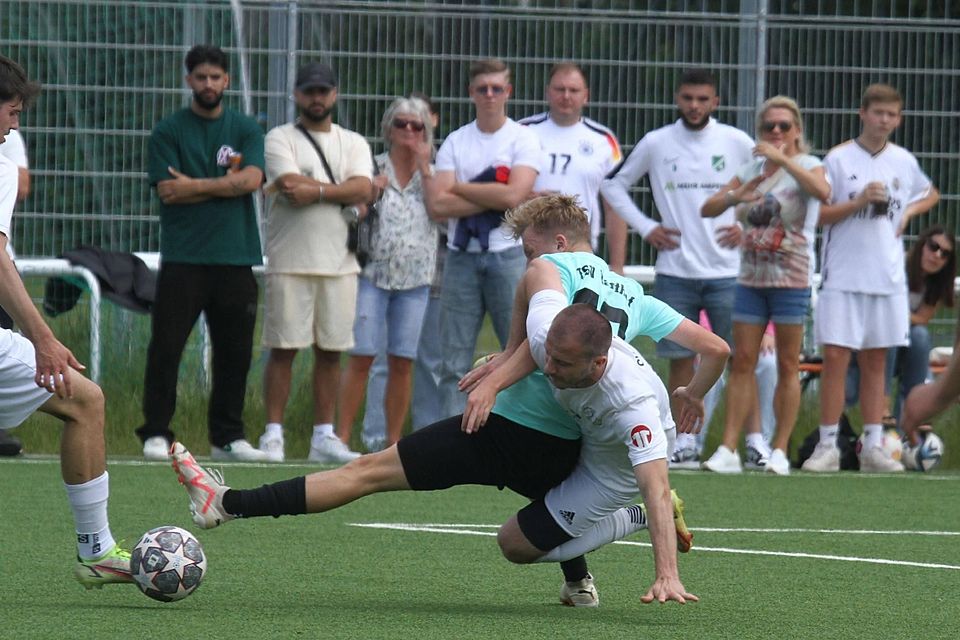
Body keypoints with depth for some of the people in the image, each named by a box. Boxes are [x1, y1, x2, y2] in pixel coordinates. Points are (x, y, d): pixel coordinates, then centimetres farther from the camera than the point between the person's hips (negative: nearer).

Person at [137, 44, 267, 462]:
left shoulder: (246, 130, 11)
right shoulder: (168, 132, 5)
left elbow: (251, 179, -6)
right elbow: (168, 191, -7)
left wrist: (196, 185, -8)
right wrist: (225, 184, -6)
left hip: (235, 258, 2)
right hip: (182, 257, -2)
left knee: (235, 351, 4)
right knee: (165, 347, -5)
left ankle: (227, 436, 12)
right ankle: (156, 433, 0)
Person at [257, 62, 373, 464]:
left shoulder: (353, 144, 14)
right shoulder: (280, 139, 4)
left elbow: (363, 188, -4)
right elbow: (291, 186, -13)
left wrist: (315, 191, -13)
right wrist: (341, 191, -7)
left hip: (339, 264, 4)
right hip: (290, 264, -4)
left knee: (331, 351, 5)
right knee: (283, 348, -5)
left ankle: (324, 436, 9)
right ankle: (273, 434, -3)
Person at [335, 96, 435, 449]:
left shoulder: (432, 173, 10)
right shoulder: (373, 168, 5)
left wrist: (423, 167, -6)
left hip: (414, 279, 2)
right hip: (373, 272, -2)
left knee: (402, 363, 2)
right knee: (361, 357, -7)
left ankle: (393, 440, 8)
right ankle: (342, 436, -4)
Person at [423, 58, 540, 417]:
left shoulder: (523, 139, 2)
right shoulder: (455, 142, 10)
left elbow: (514, 195, -14)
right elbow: (437, 205, -2)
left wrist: (458, 188, -4)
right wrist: (493, 198, -8)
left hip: (509, 256, -3)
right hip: (462, 256, 3)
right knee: (455, 361, 2)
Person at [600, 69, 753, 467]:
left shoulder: (737, 143, 2)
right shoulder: (656, 144, 4)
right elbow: (614, 185, 14)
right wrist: (645, 227, 4)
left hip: (726, 270, -1)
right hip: (675, 270, 1)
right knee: (680, 358, 2)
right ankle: (684, 444, 8)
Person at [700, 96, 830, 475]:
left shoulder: (805, 166, -4)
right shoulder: (751, 171, 10)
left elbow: (822, 191, -28)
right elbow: (707, 209, 5)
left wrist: (782, 158, -31)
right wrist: (736, 196, -15)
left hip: (792, 279, -4)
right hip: (751, 277, 4)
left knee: (787, 365, 1)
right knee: (742, 362, 1)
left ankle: (780, 450, 6)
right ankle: (728, 449, -1)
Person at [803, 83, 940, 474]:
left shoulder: (903, 162, 9)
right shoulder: (839, 159, -3)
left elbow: (930, 194, 28)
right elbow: (818, 214, -6)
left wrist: (908, 211, 7)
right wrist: (859, 202, -19)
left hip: (888, 279, 4)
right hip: (842, 277, -4)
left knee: (875, 362, 7)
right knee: (836, 357, -7)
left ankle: (872, 447, 10)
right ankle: (828, 446, -2)